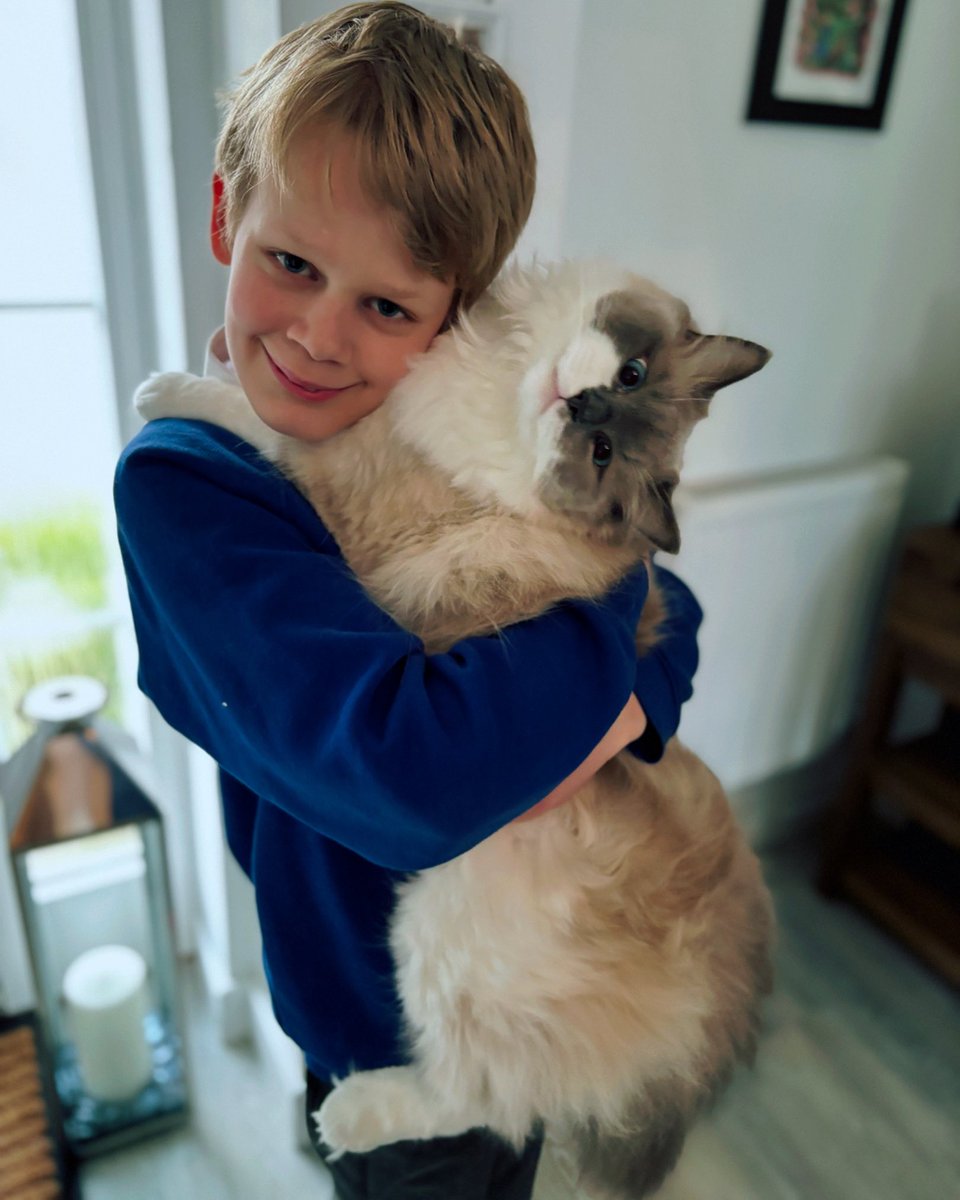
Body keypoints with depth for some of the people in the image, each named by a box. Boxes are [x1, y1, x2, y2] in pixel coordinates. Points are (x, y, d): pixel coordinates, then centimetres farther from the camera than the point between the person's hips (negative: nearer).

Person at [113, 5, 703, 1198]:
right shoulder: (180, 483, -26)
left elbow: (673, 608, -7)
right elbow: (411, 777, -38)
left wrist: (623, 702, -28)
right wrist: (618, 614, -26)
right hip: (398, 1032, -5)